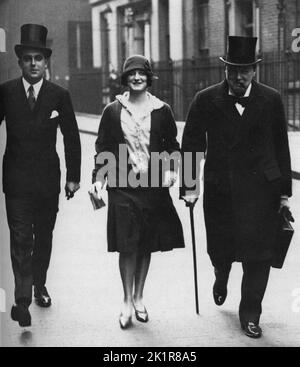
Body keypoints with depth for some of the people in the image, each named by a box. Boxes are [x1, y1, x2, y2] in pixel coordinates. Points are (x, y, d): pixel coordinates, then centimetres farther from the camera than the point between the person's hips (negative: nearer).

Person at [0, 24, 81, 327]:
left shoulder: (59, 96, 0)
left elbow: (71, 138, 3)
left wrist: (73, 176, 2)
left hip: (48, 179, 2)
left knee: (44, 237, 13)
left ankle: (39, 286, 30)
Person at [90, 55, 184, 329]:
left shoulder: (161, 110, 4)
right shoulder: (113, 111, 3)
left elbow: (172, 144, 10)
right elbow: (103, 147, 6)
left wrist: (171, 169, -7)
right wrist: (98, 178, -4)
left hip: (153, 185, 1)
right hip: (122, 186, -1)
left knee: (147, 244, 8)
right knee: (127, 245, -5)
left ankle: (138, 297, 23)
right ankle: (127, 301, 8)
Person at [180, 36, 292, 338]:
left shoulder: (271, 100, 0)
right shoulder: (206, 100, -2)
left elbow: (281, 148, 5)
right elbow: (191, 144, 1)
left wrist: (284, 190, 6)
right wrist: (189, 186, -4)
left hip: (260, 188, 0)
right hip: (219, 188, 0)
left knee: (258, 253, -3)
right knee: (219, 248, 12)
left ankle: (250, 314, 12)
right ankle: (221, 278, 47)